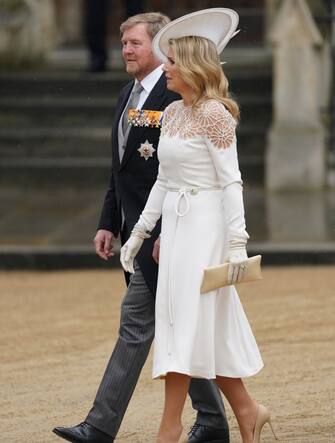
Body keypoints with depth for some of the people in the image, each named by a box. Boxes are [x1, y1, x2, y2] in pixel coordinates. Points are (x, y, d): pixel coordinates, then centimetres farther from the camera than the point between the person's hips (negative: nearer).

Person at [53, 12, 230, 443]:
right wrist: (109, 223, 15)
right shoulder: (127, 95, 15)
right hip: (136, 230, 10)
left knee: (136, 323, -9)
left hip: (162, 231, -10)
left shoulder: (177, 96, -14)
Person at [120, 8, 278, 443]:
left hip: (203, 226, -8)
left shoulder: (214, 114, -12)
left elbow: (231, 181, -15)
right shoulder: (173, 113, 12)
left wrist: (237, 240, -19)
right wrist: (140, 232, 17)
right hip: (175, 225, 8)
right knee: (211, 327, 11)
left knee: (188, 318, -7)